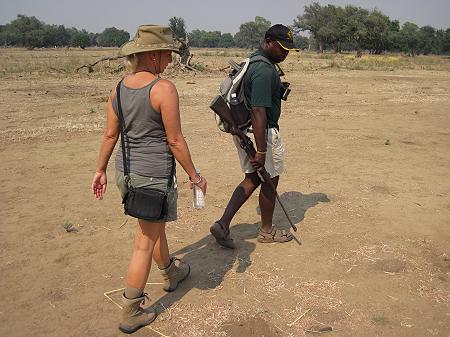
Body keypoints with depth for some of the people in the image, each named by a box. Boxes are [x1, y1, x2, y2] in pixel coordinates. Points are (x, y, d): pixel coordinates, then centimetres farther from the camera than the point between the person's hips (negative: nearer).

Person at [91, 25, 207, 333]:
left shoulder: (119, 88, 3)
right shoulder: (164, 89, -18)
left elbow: (110, 135, 8)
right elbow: (175, 141, -16)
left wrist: (101, 170, 18)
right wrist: (195, 175, -5)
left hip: (126, 170, 8)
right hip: (154, 175, -8)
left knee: (155, 226, 27)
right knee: (145, 243, 6)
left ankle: (171, 273, 52)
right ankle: (131, 314, 19)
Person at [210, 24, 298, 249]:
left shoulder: (251, 61, 11)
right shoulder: (265, 71, -22)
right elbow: (258, 112, -29)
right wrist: (261, 151, -29)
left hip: (242, 129, 10)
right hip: (262, 132, -10)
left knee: (252, 179, 18)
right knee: (270, 181, 9)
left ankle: (223, 224, 10)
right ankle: (266, 231, 27)